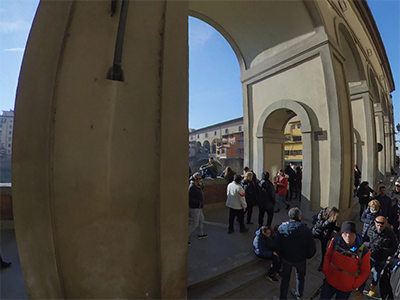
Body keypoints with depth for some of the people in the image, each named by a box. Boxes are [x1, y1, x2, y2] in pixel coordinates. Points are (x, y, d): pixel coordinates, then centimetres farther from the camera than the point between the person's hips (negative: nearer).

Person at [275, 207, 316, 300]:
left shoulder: (282, 228, -23)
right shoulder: (306, 230, -24)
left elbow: (277, 246, -17)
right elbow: (312, 248, -16)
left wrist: (281, 255, 3)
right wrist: (308, 256, 6)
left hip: (286, 258, 0)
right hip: (301, 259, 0)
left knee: (285, 279, 23)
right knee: (300, 276, 31)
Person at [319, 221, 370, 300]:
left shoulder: (364, 251, -21)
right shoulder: (335, 241, -17)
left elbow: (365, 272, -7)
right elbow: (328, 256, 0)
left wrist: (354, 285, -9)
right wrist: (325, 270, -6)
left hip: (346, 288, -1)